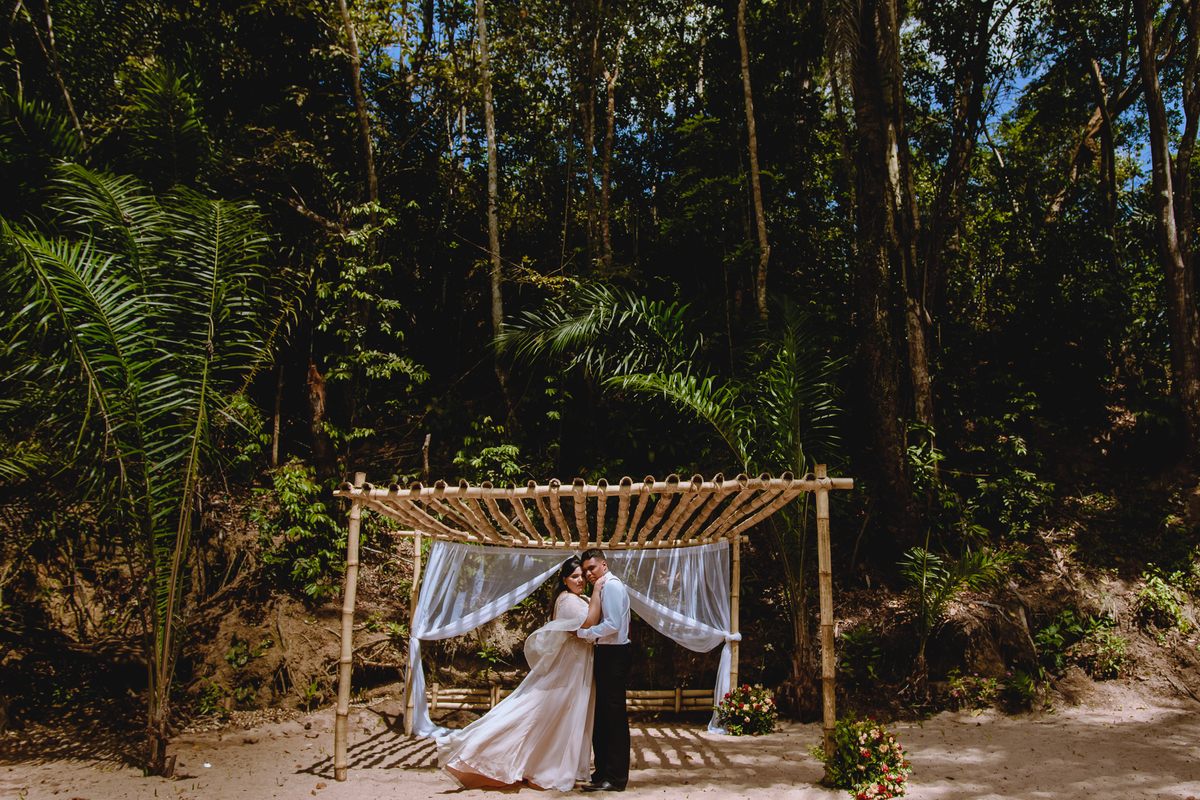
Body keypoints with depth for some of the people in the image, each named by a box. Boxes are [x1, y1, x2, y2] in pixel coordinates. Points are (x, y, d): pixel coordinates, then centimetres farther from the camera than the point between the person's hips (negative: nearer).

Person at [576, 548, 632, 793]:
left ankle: (615, 778, 1)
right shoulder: (603, 587, 19)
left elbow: (613, 624, -21)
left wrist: (583, 632, -16)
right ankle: (603, 771, 22)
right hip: (606, 655, 10)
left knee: (614, 717, -5)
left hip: (614, 656, -10)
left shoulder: (611, 585, -12)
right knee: (601, 716, 14)